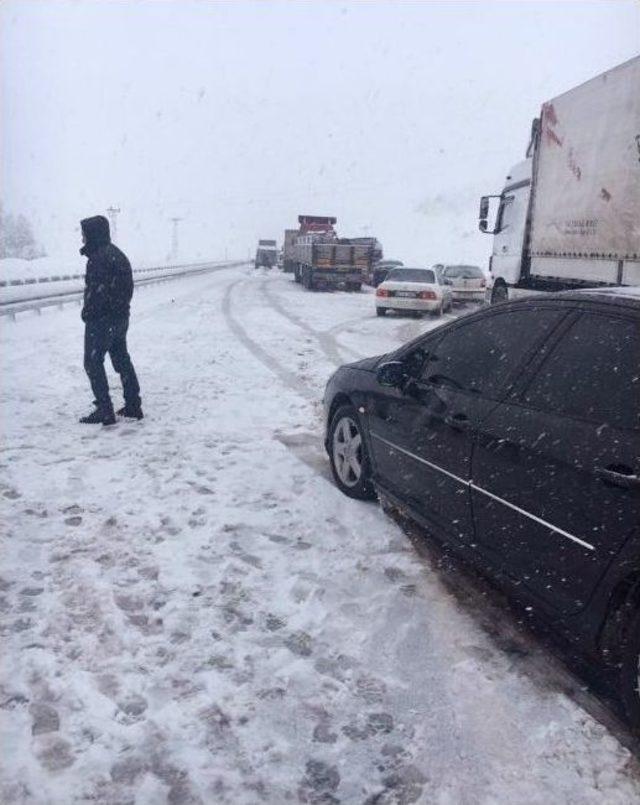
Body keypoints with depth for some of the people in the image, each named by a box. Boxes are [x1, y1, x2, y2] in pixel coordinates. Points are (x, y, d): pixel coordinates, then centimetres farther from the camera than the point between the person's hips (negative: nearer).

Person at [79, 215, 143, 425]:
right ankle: (133, 405, 21)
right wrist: (120, 307, 15)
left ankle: (104, 410, -1)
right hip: (121, 317, 9)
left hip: (101, 319, -9)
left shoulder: (98, 257, -18)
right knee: (122, 360, 16)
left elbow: (97, 290, -21)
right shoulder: (117, 254, 12)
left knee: (93, 362, 0)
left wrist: (87, 313, -9)